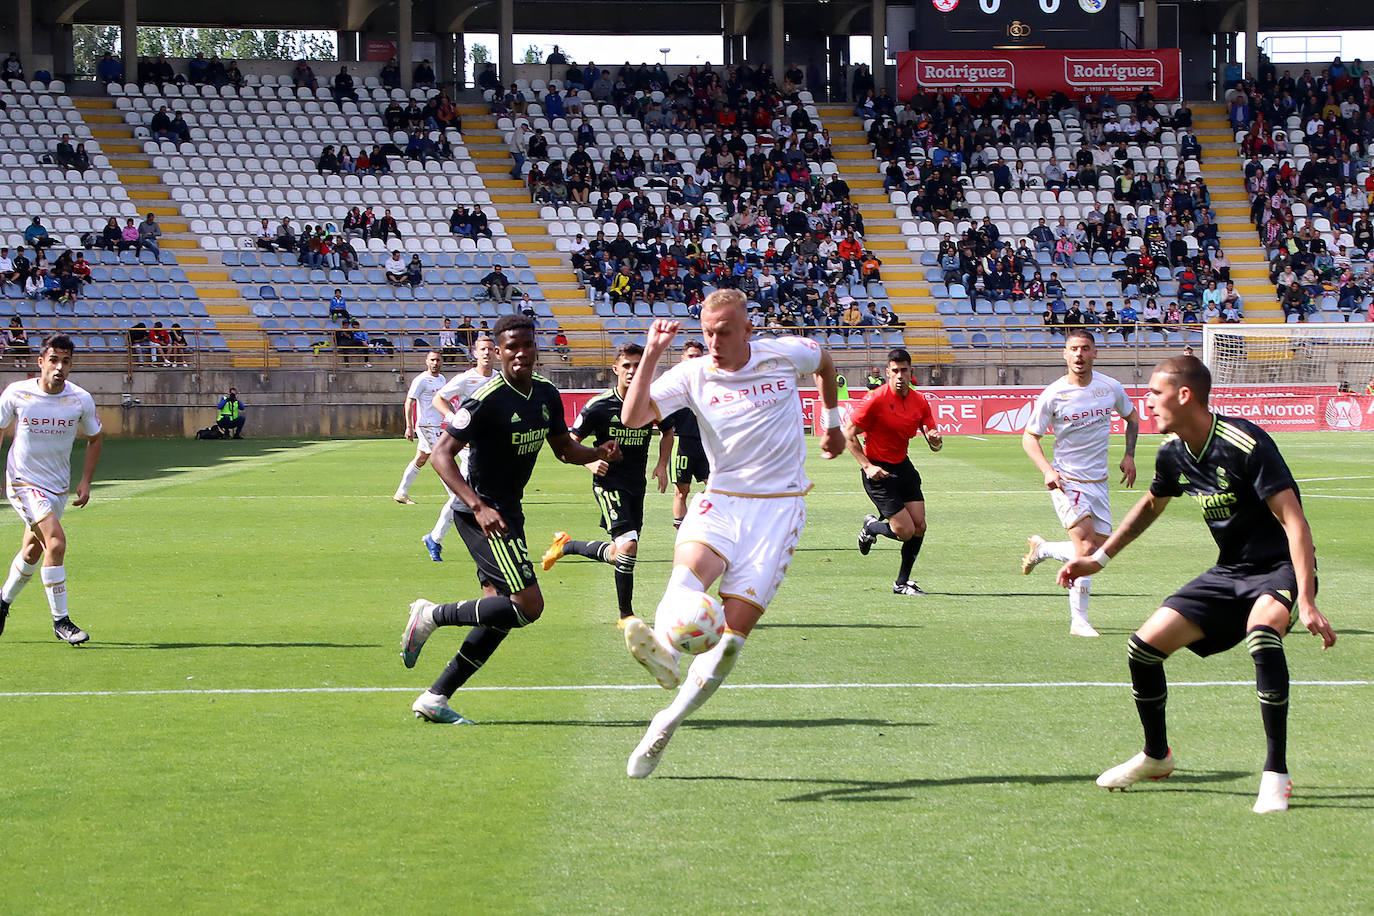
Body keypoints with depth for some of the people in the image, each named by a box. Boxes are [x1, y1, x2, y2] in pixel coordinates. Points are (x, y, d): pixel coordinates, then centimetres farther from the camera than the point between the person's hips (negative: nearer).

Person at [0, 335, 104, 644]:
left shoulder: (81, 400, -8)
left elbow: (95, 438, 10)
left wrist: (86, 481, 2)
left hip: (58, 486, 4)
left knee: (32, 551, 14)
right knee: (56, 541, -21)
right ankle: (60, 620, -13)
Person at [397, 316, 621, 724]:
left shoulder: (546, 394, 6)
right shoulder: (488, 399, -19)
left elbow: (564, 449, 19)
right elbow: (441, 453, -21)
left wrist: (598, 453, -4)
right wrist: (478, 506, -32)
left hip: (508, 511, 9)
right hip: (483, 514, -9)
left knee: (500, 612, 6)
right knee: (529, 605, -16)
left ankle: (435, 698, 12)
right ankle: (432, 615, -2)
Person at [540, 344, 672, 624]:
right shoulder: (599, 406, -11)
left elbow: (667, 432, 19)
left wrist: (662, 464, 5)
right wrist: (590, 462, -20)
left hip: (637, 485, 5)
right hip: (608, 482, -5)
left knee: (619, 554, 9)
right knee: (628, 545, -21)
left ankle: (566, 546, 35)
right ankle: (626, 615, -8)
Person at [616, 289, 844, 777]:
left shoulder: (785, 354, 0)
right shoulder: (693, 375, 0)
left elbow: (825, 361, 24)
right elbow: (632, 416, -10)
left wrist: (831, 421, 32)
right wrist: (652, 354, -17)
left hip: (779, 505, -1)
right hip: (722, 499, 1)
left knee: (735, 628, -11)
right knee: (691, 562, -35)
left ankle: (665, 726, -5)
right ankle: (664, 651, -62)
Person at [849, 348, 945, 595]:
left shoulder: (919, 401, 1)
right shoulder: (876, 399, -16)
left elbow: (934, 445, 6)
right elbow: (848, 433, -12)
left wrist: (935, 440, -19)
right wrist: (867, 466, -19)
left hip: (903, 466, 6)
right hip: (878, 472, -6)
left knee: (919, 526, -2)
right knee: (905, 531, -11)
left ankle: (902, 582, 15)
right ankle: (871, 528, 23)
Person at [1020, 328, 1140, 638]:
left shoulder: (1111, 388, 0)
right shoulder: (1052, 396, -10)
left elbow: (1131, 416, 21)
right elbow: (1029, 437, -1)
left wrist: (1129, 455, 8)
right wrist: (1047, 470, -16)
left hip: (1099, 482, 5)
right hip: (1067, 481, -5)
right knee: (1086, 548, -19)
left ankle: (1041, 549, 30)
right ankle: (1078, 620, -9)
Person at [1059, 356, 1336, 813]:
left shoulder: (1245, 444, -25)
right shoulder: (1173, 454, -1)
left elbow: (1294, 522, -28)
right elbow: (1150, 505, 23)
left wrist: (1306, 603, -35)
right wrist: (1098, 559, 21)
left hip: (1279, 569, -7)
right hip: (1229, 571, 8)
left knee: (1261, 631, -39)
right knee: (1144, 645, -1)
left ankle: (1276, 774, -29)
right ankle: (1156, 756, 26)